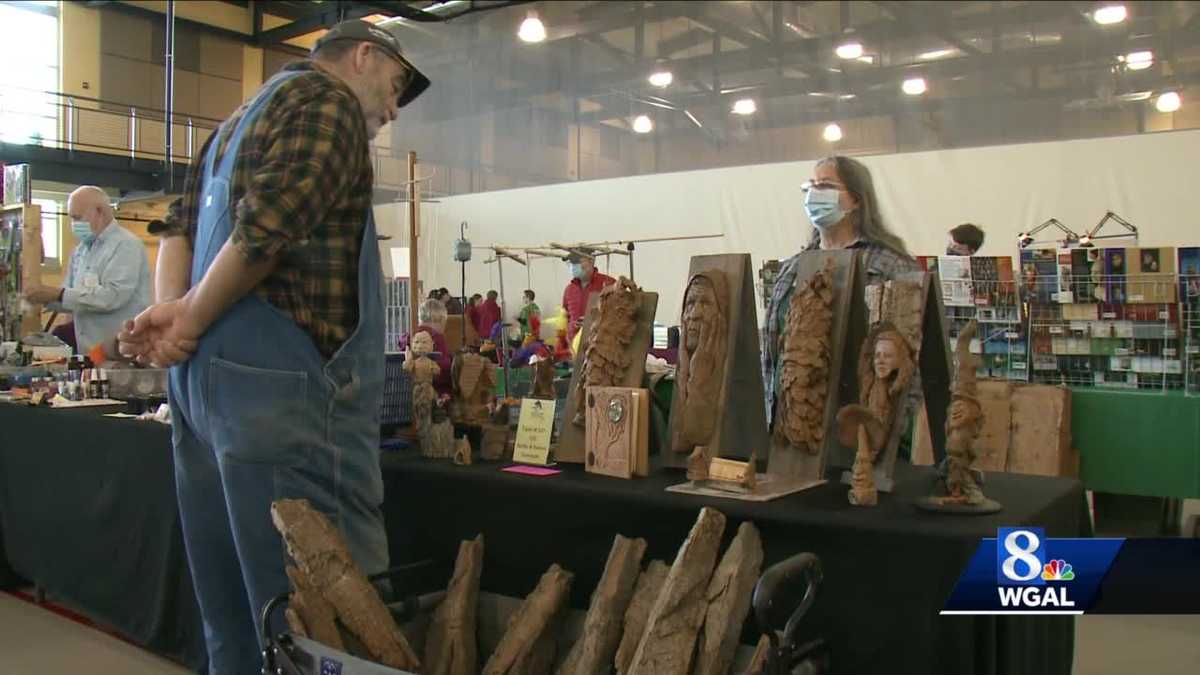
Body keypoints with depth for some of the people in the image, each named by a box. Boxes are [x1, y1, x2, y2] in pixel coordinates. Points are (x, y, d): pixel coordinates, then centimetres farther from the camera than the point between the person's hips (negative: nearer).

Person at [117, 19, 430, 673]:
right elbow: (265, 228, -17)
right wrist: (190, 323, -5)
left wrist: (171, 306, 1)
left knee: (231, 607, 15)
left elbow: (182, 224, 17)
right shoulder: (329, 101, -4)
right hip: (277, 378, -10)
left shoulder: (241, 117, 26)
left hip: (202, 373, 10)